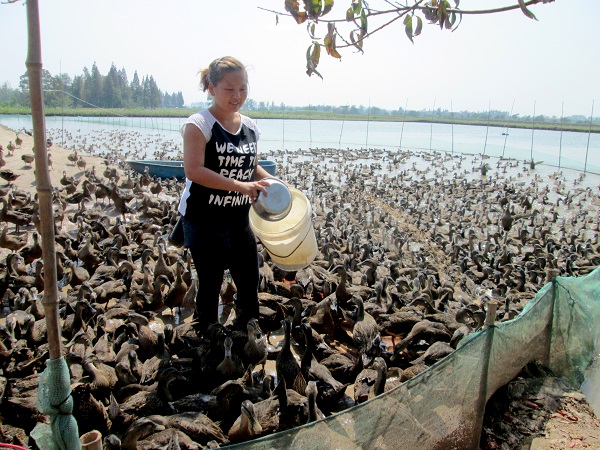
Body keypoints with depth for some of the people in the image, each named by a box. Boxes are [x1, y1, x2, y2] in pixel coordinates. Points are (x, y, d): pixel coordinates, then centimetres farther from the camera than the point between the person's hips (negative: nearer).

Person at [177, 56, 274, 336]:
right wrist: (238, 185, -31)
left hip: (238, 221, 6)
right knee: (210, 286, 5)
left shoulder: (249, 126, 8)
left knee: (249, 286, 13)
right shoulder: (199, 124, -12)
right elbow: (193, 170, -23)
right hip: (204, 221, -6)